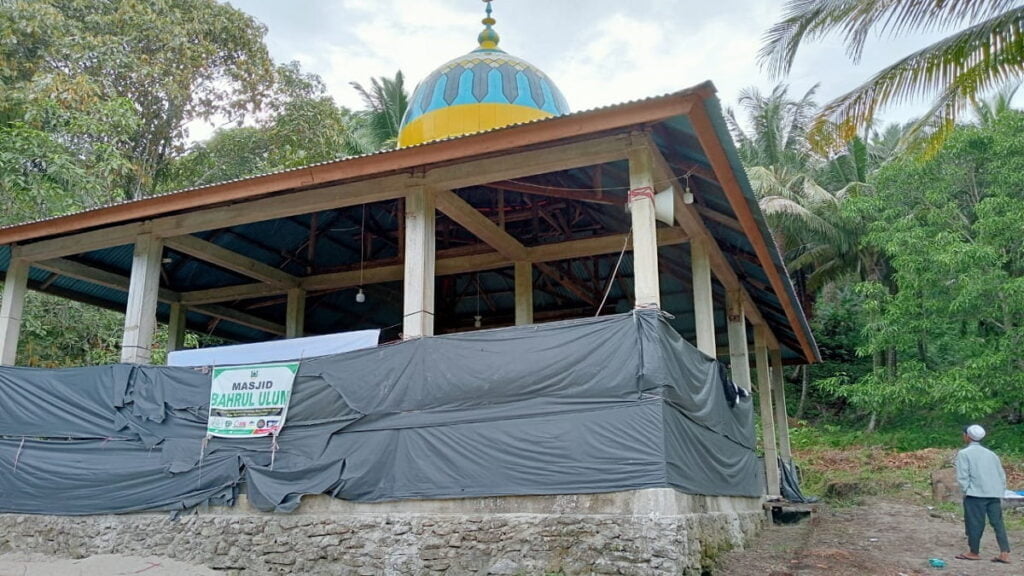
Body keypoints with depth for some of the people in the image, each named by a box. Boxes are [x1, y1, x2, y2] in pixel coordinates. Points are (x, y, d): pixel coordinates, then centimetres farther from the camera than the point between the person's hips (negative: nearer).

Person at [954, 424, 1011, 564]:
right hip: (995, 494, 5)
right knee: (998, 523, 6)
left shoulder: (964, 453, -1)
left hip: (976, 494, -5)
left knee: (975, 523, 3)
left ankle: (974, 553, 12)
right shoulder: (991, 454, 17)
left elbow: (962, 476, -9)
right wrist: (1000, 493, 19)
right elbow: (1002, 476, 16)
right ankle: (1005, 554, 0)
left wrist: (966, 491, 1)